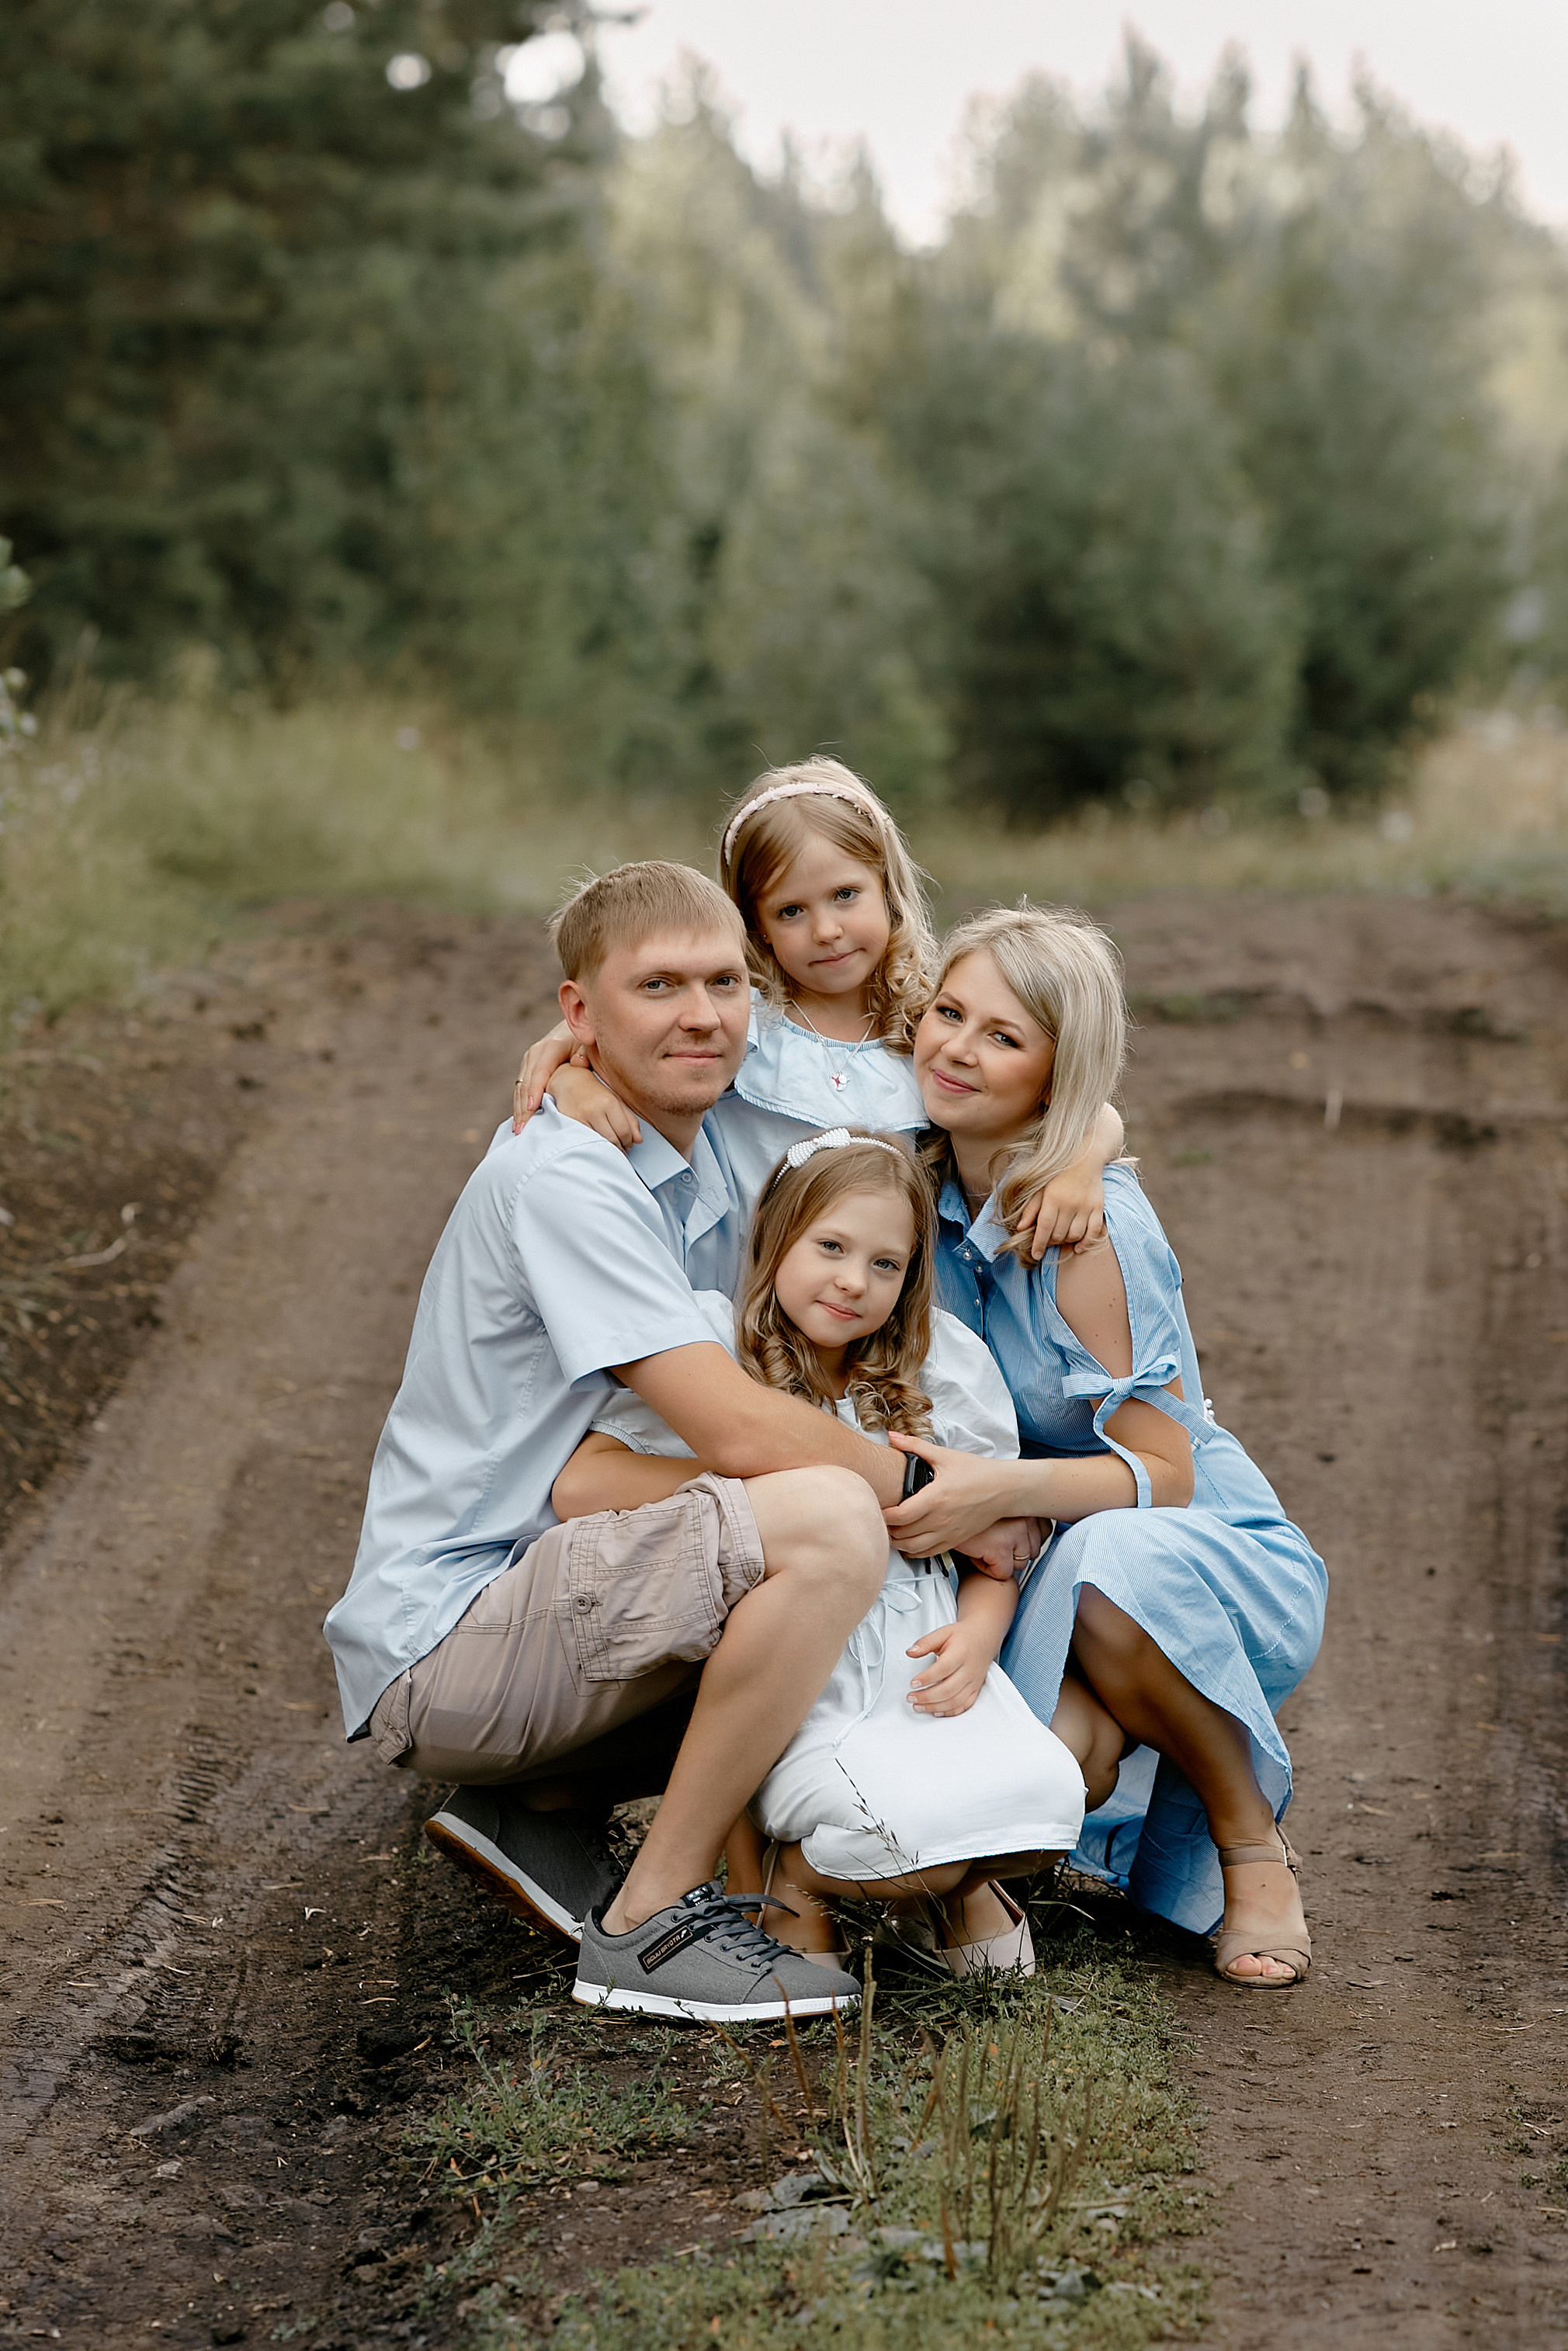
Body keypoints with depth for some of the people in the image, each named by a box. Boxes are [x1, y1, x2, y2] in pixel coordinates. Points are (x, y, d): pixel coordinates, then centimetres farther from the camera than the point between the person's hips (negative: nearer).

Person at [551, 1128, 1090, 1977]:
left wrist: (977, 1635, -9)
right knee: (912, 1826, -31)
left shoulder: (943, 1362, 8)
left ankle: (960, 1882, 10)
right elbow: (581, 1484, -14)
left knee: (1043, 1794, -26)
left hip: (922, 1664, 3)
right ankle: (796, 1880, 5)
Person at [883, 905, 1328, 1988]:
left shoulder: (1091, 1227, -22)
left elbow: (1164, 1473, -20)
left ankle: (1252, 1841, -13)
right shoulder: (926, 1185, -4)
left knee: (1112, 1560, -40)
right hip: (1042, 1579, 4)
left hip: (1220, 1560, -4)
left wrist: (1002, 1487, -37)